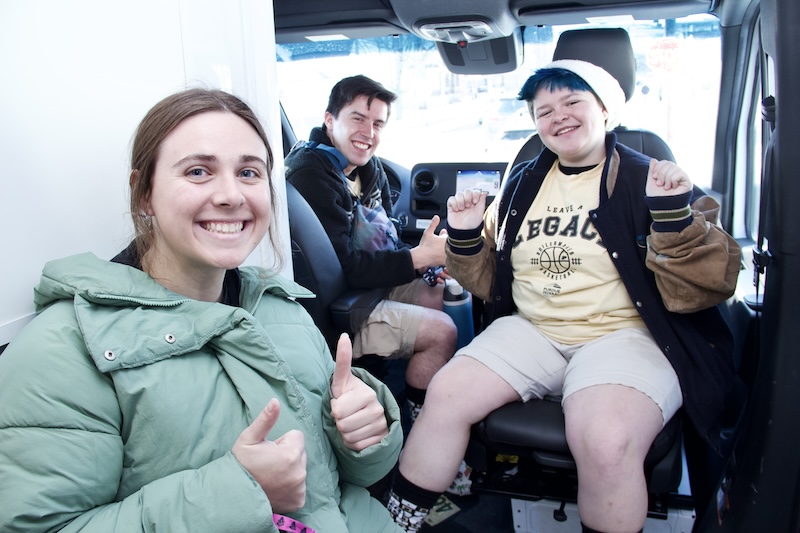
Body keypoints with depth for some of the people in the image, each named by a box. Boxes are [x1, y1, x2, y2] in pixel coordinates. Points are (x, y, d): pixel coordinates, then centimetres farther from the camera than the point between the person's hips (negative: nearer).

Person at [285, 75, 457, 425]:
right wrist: (419, 257, -23)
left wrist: (425, 255, -8)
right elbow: (345, 266, -27)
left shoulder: (369, 166, 7)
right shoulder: (310, 174, -22)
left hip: (367, 282, 10)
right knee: (441, 331, -15)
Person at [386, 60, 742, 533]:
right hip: (531, 331, 5)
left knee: (606, 441, -32)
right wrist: (465, 238, 2)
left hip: (626, 335, -4)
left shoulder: (652, 180, 0)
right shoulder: (523, 184, 14)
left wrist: (675, 214, -21)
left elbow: (706, 289, -8)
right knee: (446, 394, -15)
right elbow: (491, 281, 20)